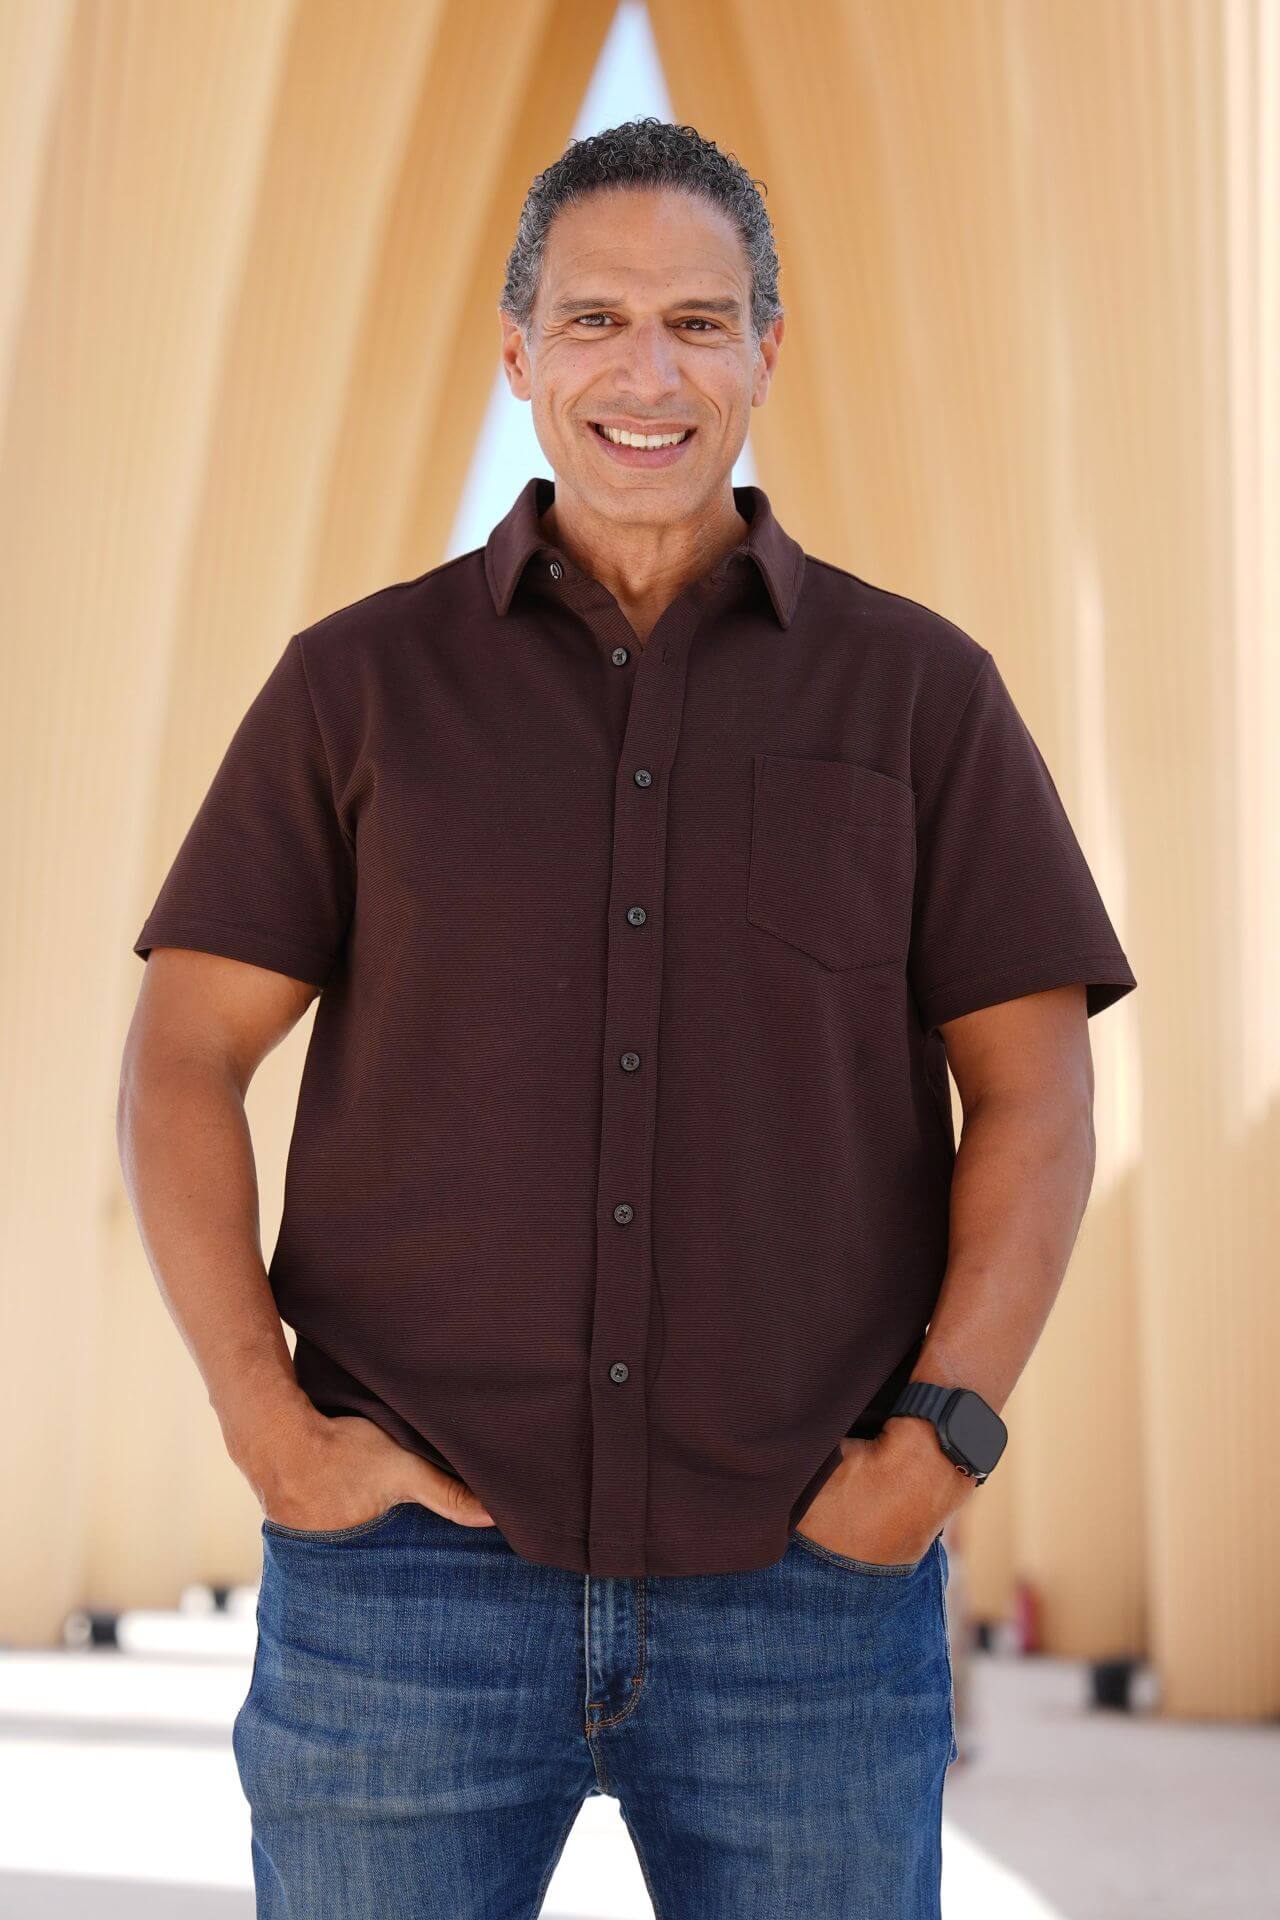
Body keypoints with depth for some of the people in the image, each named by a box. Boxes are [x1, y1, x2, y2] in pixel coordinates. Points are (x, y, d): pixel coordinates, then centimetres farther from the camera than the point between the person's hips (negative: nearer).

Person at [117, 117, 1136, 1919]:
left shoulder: (921, 691, 4)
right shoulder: (358, 682, 4)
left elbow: (1036, 1097, 2)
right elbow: (181, 1063, 1)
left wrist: (941, 1441, -9)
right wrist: (269, 1427, -9)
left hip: (809, 1573, 1)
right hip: (415, 1554, 0)